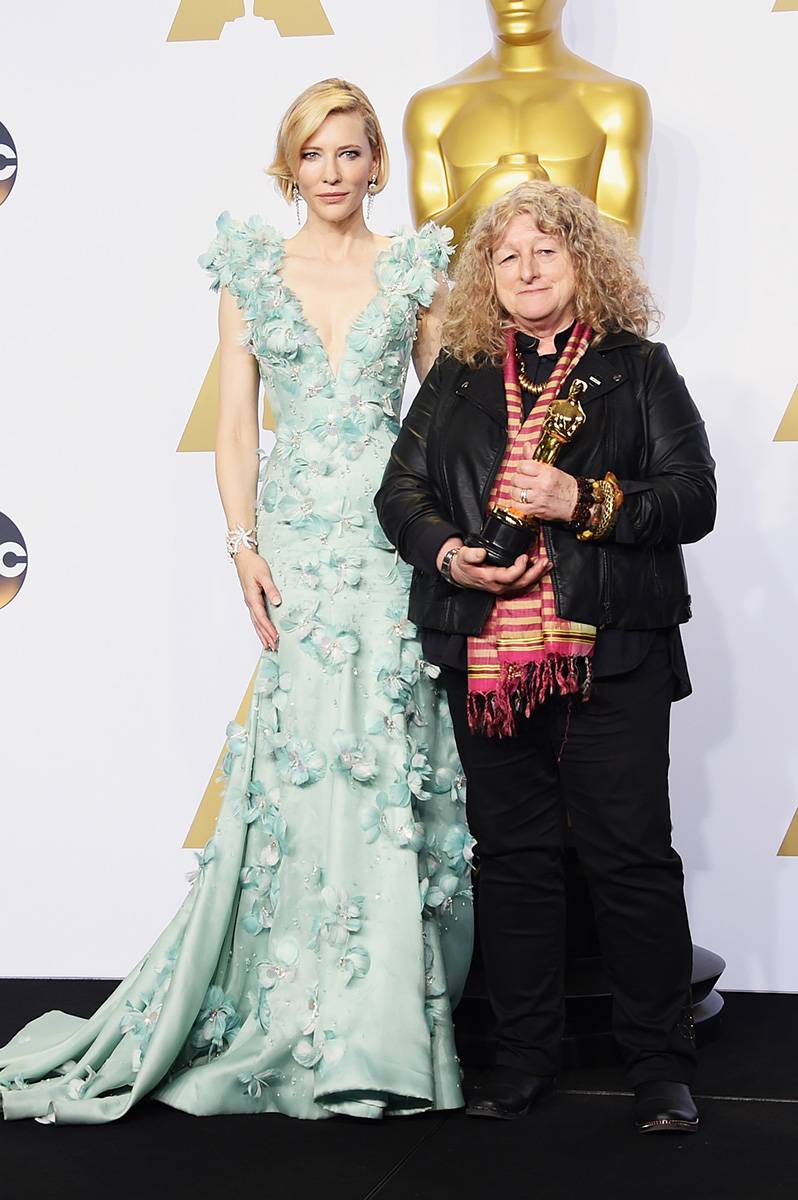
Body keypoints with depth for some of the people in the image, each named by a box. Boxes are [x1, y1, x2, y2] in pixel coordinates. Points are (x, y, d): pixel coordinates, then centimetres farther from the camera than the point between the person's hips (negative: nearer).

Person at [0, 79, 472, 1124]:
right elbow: (235, 424, 6)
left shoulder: (417, 268, 8)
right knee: (305, 752, -3)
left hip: (396, 532, 0)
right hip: (296, 537, 0)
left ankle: (383, 1016, 9)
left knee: (388, 753, -2)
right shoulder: (252, 270, 9)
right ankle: (311, 1020, 9)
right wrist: (245, 546, -5)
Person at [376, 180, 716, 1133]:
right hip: (486, 656, 3)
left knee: (631, 856, -1)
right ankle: (523, 1056, 21)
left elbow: (693, 497, -1)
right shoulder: (457, 376, 15)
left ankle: (660, 1065, 11)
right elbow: (401, 490, 12)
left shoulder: (637, 368, 6)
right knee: (512, 856, 9)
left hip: (612, 655, -3)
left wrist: (587, 502, -15)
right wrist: (446, 553, -7)